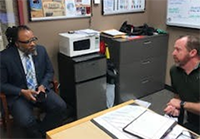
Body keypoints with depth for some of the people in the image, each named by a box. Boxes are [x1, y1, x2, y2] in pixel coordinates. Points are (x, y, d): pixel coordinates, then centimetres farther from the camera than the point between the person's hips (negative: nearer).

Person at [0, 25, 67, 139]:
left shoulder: (41, 50, -2)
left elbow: (50, 71, 8)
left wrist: (43, 85, -11)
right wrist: (22, 92, -19)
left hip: (40, 89, 4)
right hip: (18, 95, -3)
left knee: (61, 107, -20)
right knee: (27, 121, -29)